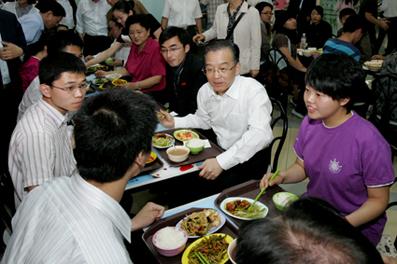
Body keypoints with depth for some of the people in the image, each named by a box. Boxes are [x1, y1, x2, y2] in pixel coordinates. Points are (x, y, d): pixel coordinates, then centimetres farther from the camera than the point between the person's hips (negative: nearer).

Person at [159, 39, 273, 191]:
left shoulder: (253, 90, -22)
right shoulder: (204, 91, -2)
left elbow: (260, 134, -35)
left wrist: (221, 162, -39)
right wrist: (175, 122, 3)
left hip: (250, 156, -5)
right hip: (220, 150, 6)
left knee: (221, 184, -27)